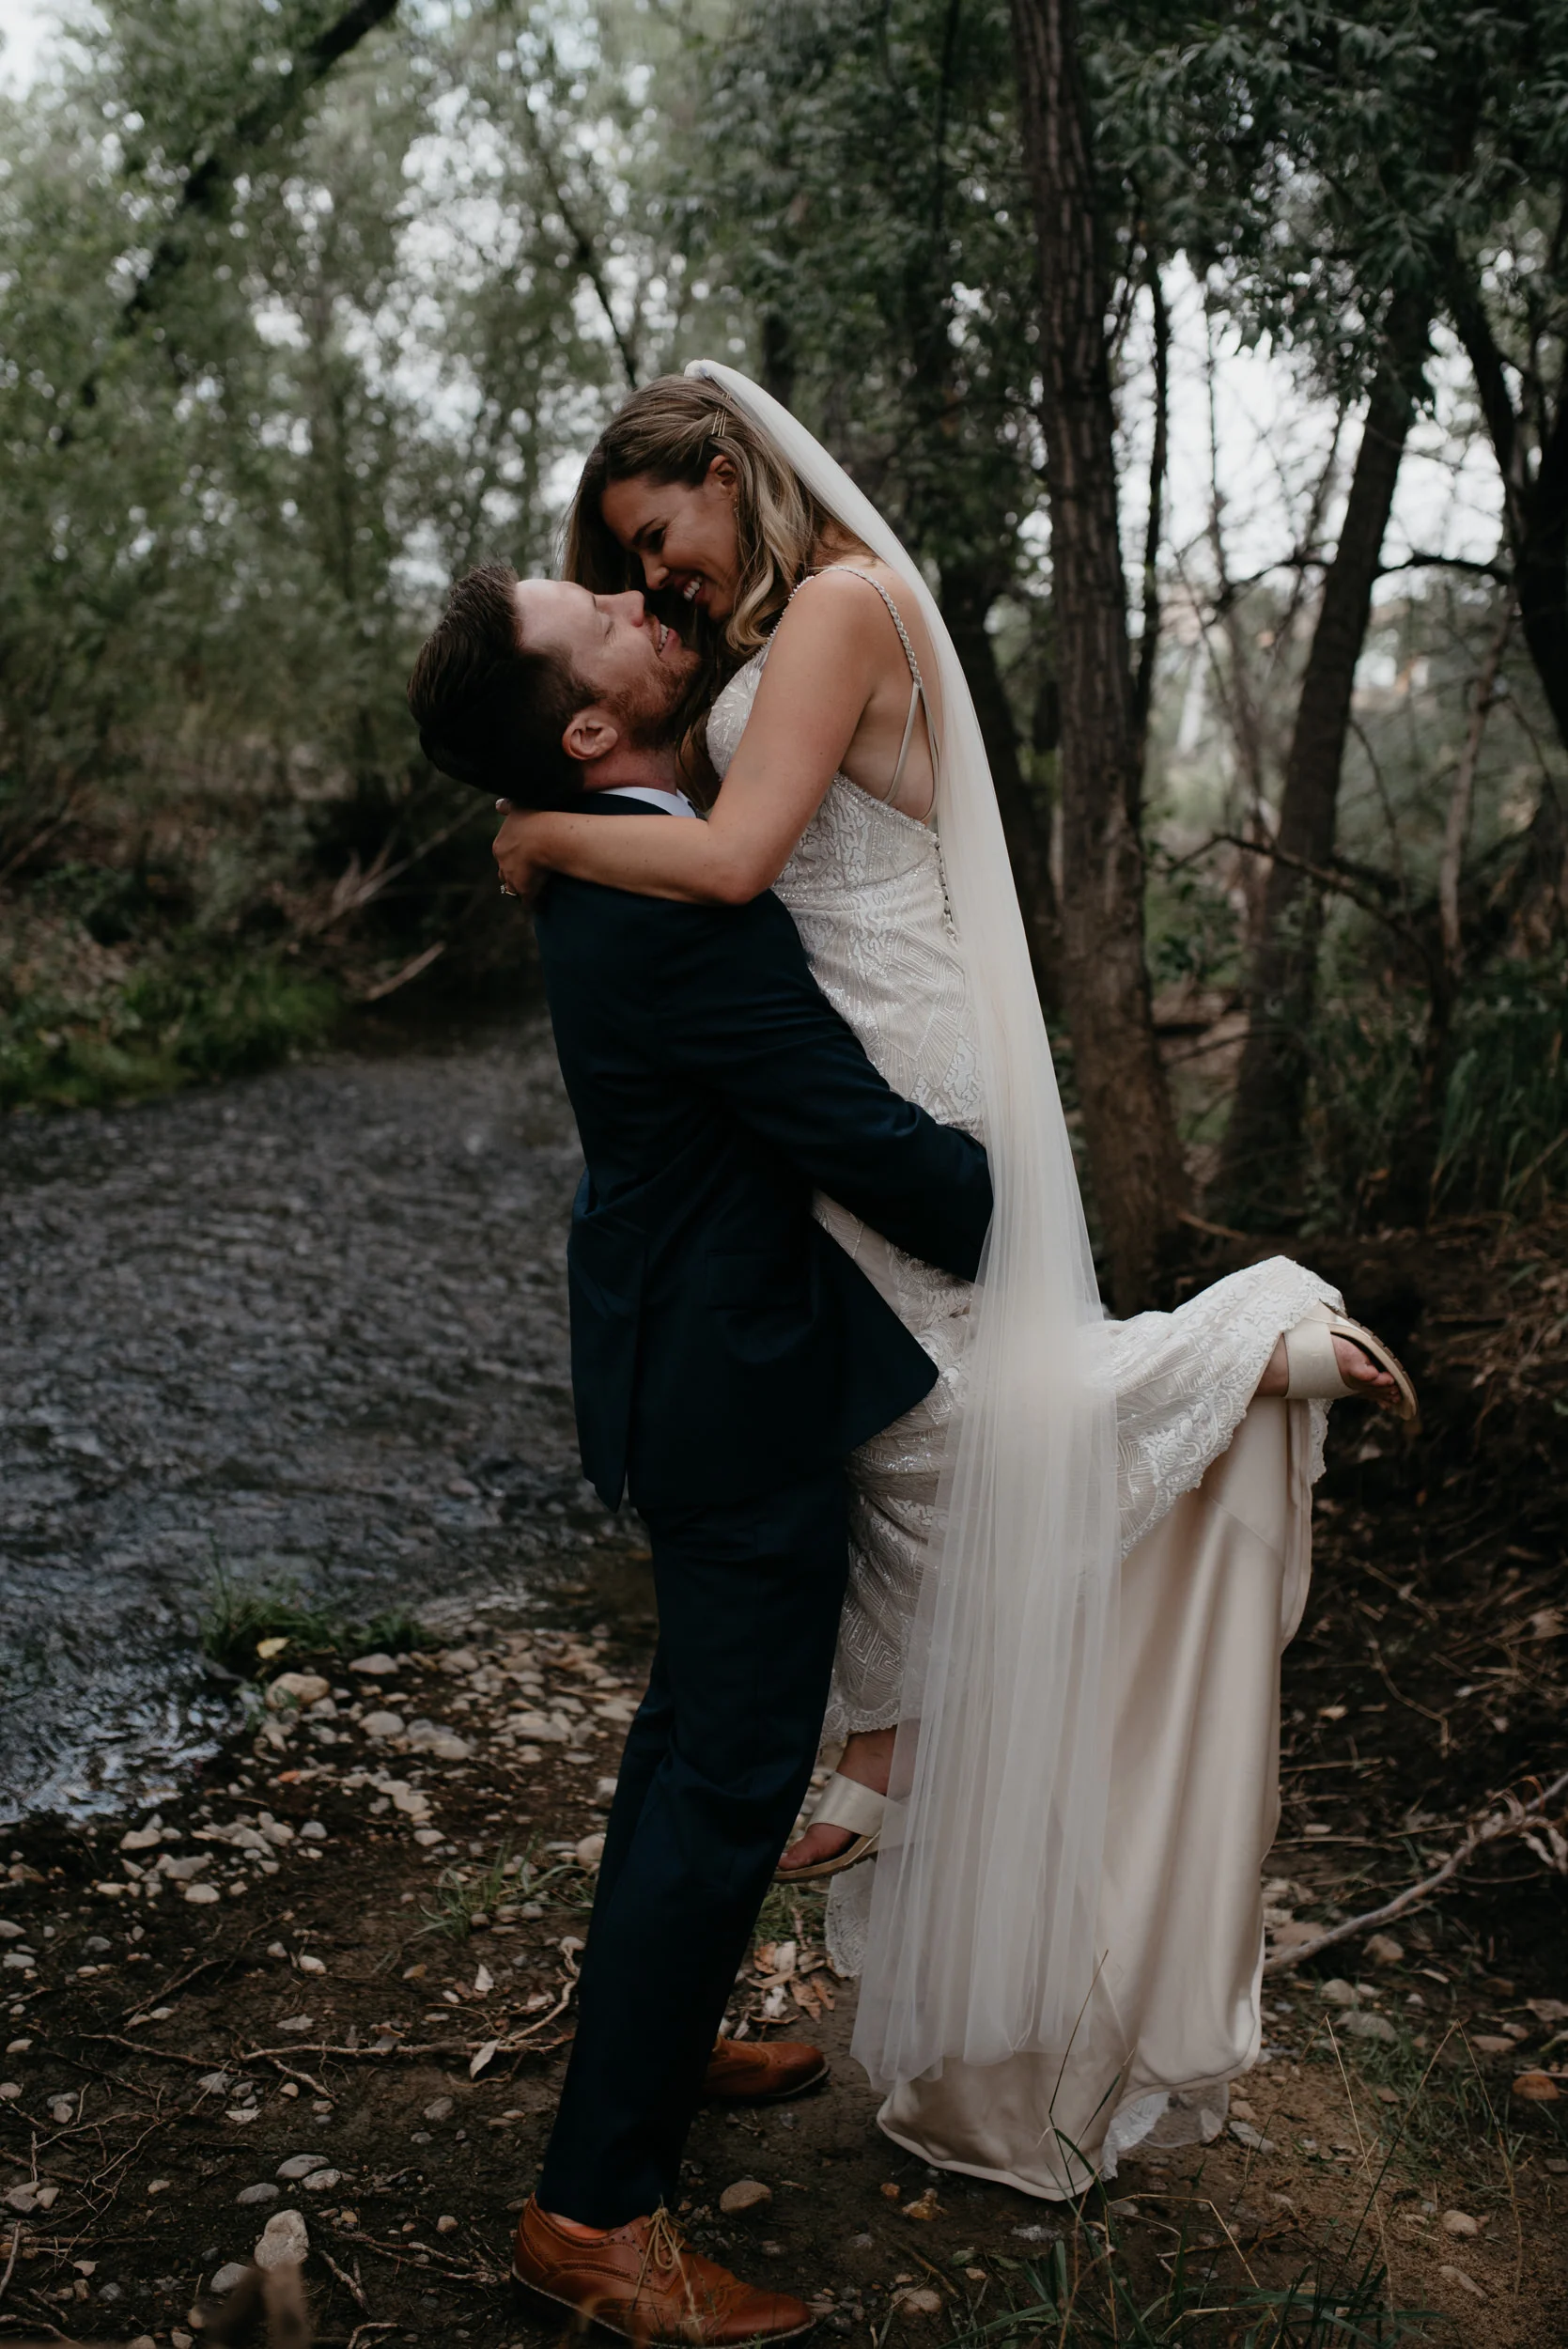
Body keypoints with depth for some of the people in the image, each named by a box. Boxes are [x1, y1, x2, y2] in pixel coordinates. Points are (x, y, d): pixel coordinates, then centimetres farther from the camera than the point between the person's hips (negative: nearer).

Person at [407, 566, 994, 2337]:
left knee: (695, 1718, 24)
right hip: (739, 1383, -10)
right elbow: (867, 1139, -24)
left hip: (683, 1346, 10)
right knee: (732, 1771, -1)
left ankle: (645, 2039, 42)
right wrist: (1010, 1240, -8)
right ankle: (597, 2207, 11)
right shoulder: (682, 912, -27)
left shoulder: (600, 862, 3)